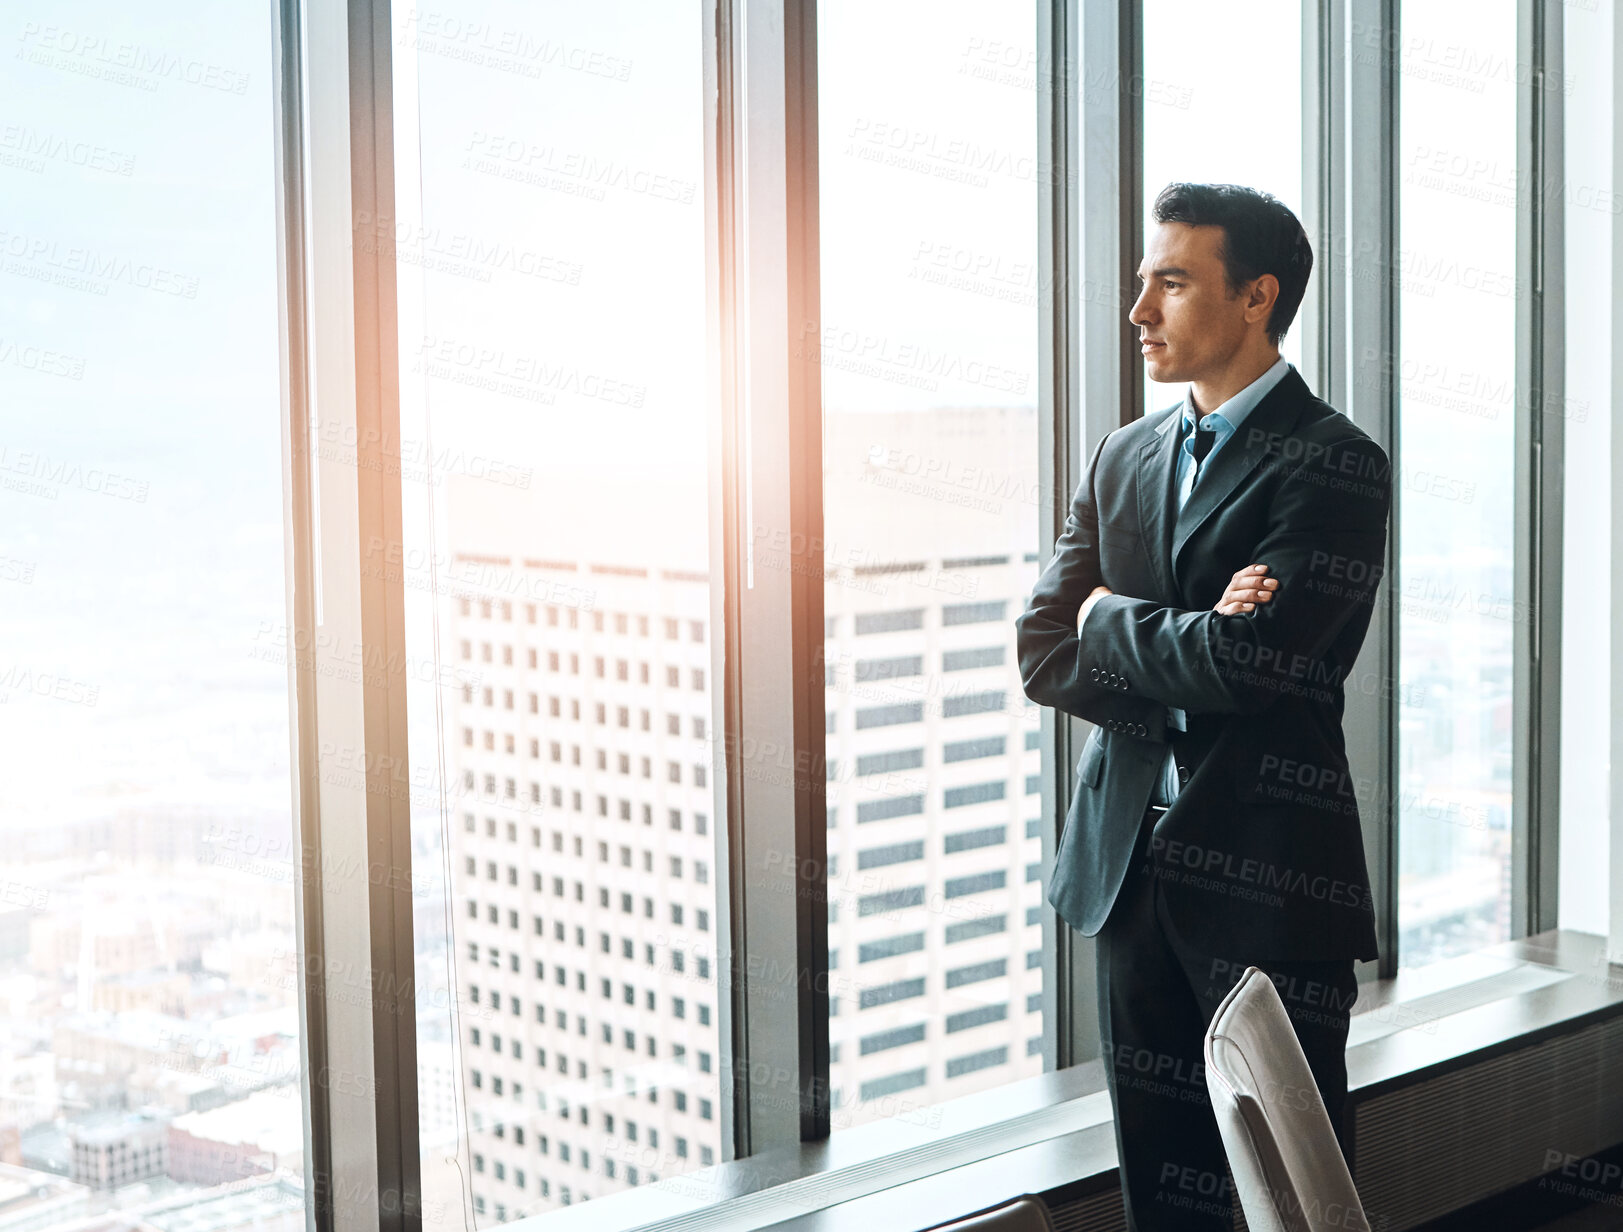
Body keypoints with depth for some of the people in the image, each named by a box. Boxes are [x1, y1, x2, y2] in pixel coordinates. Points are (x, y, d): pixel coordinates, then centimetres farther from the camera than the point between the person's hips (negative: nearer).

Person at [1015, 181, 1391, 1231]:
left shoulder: (1336, 466, -8)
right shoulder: (1123, 457, 12)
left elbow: (1249, 662, -20)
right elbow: (1043, 654, 5)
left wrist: (1111, 618, -3)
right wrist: (1186, 648, -11)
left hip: (1269, 875, -6)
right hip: (1129, 860, 6)